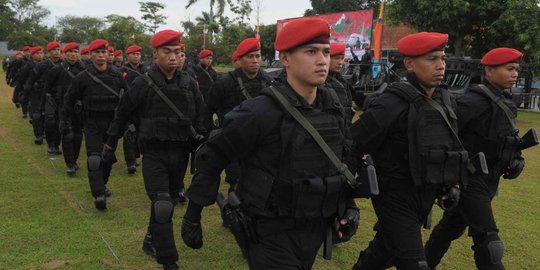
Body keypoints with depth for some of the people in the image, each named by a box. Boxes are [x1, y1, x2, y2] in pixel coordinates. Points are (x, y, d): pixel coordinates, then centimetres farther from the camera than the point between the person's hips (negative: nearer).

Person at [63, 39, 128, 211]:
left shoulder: (117, 76, 2)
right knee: (95, 159, -12)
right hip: (92, 124, -3)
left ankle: (101, 185, 34)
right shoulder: (83, 77, -3)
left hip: (112, 124, 3)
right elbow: (69, 99, 7)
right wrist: (68, 120, 7)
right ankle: (99, 195, -12)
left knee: (109, 158, 12)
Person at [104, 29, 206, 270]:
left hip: (181, 153, 4)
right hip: (154, 153, -4)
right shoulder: (143, 84, -7)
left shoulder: (189, 84, 2)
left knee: (170, 201, 16)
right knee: (162, 206, -10)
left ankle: (151, 241, 38)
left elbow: (200, 116, 11)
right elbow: (122, 114, 4)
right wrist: (111, 143, 12)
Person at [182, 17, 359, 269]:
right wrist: (193, 215, -8)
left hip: (315, 230, 7)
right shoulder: (261, 111, -20)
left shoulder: (333, 107, 0)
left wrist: (348, 204, 6)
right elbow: (211, 157, -12)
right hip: (272, 233, -6)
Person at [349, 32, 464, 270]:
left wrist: (452, 184, 14)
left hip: (425, 197, 8)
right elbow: (351, 147, -22)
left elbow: (451, 145, 20)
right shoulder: (393, 104, -21)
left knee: (385, 250, 24)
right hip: (396, 198, -7)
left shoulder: (445, 100, 5)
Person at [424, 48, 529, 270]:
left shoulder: (503, 102, 10)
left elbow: (504, 140, 21)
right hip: (469, 180, -9)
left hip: (486, 181, 9)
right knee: (487, 240, -6)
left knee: (451, 226, 20)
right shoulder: (475, 100, -20)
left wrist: (515, 160, 3)